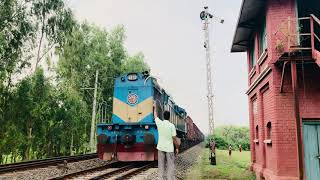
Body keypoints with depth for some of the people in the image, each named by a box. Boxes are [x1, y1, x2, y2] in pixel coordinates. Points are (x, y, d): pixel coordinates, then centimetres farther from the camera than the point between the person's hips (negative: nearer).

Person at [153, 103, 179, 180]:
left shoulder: (159, 123, -3)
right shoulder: (171, 125, -11)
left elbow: (155, 116, 19)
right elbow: (174, 138, -9)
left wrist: (154, 108, 34)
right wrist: (177, 148, 2)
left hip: (160, 148, 3)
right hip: (169, 148, -3)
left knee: (161, 165, 8)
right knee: (170, 166, 2)